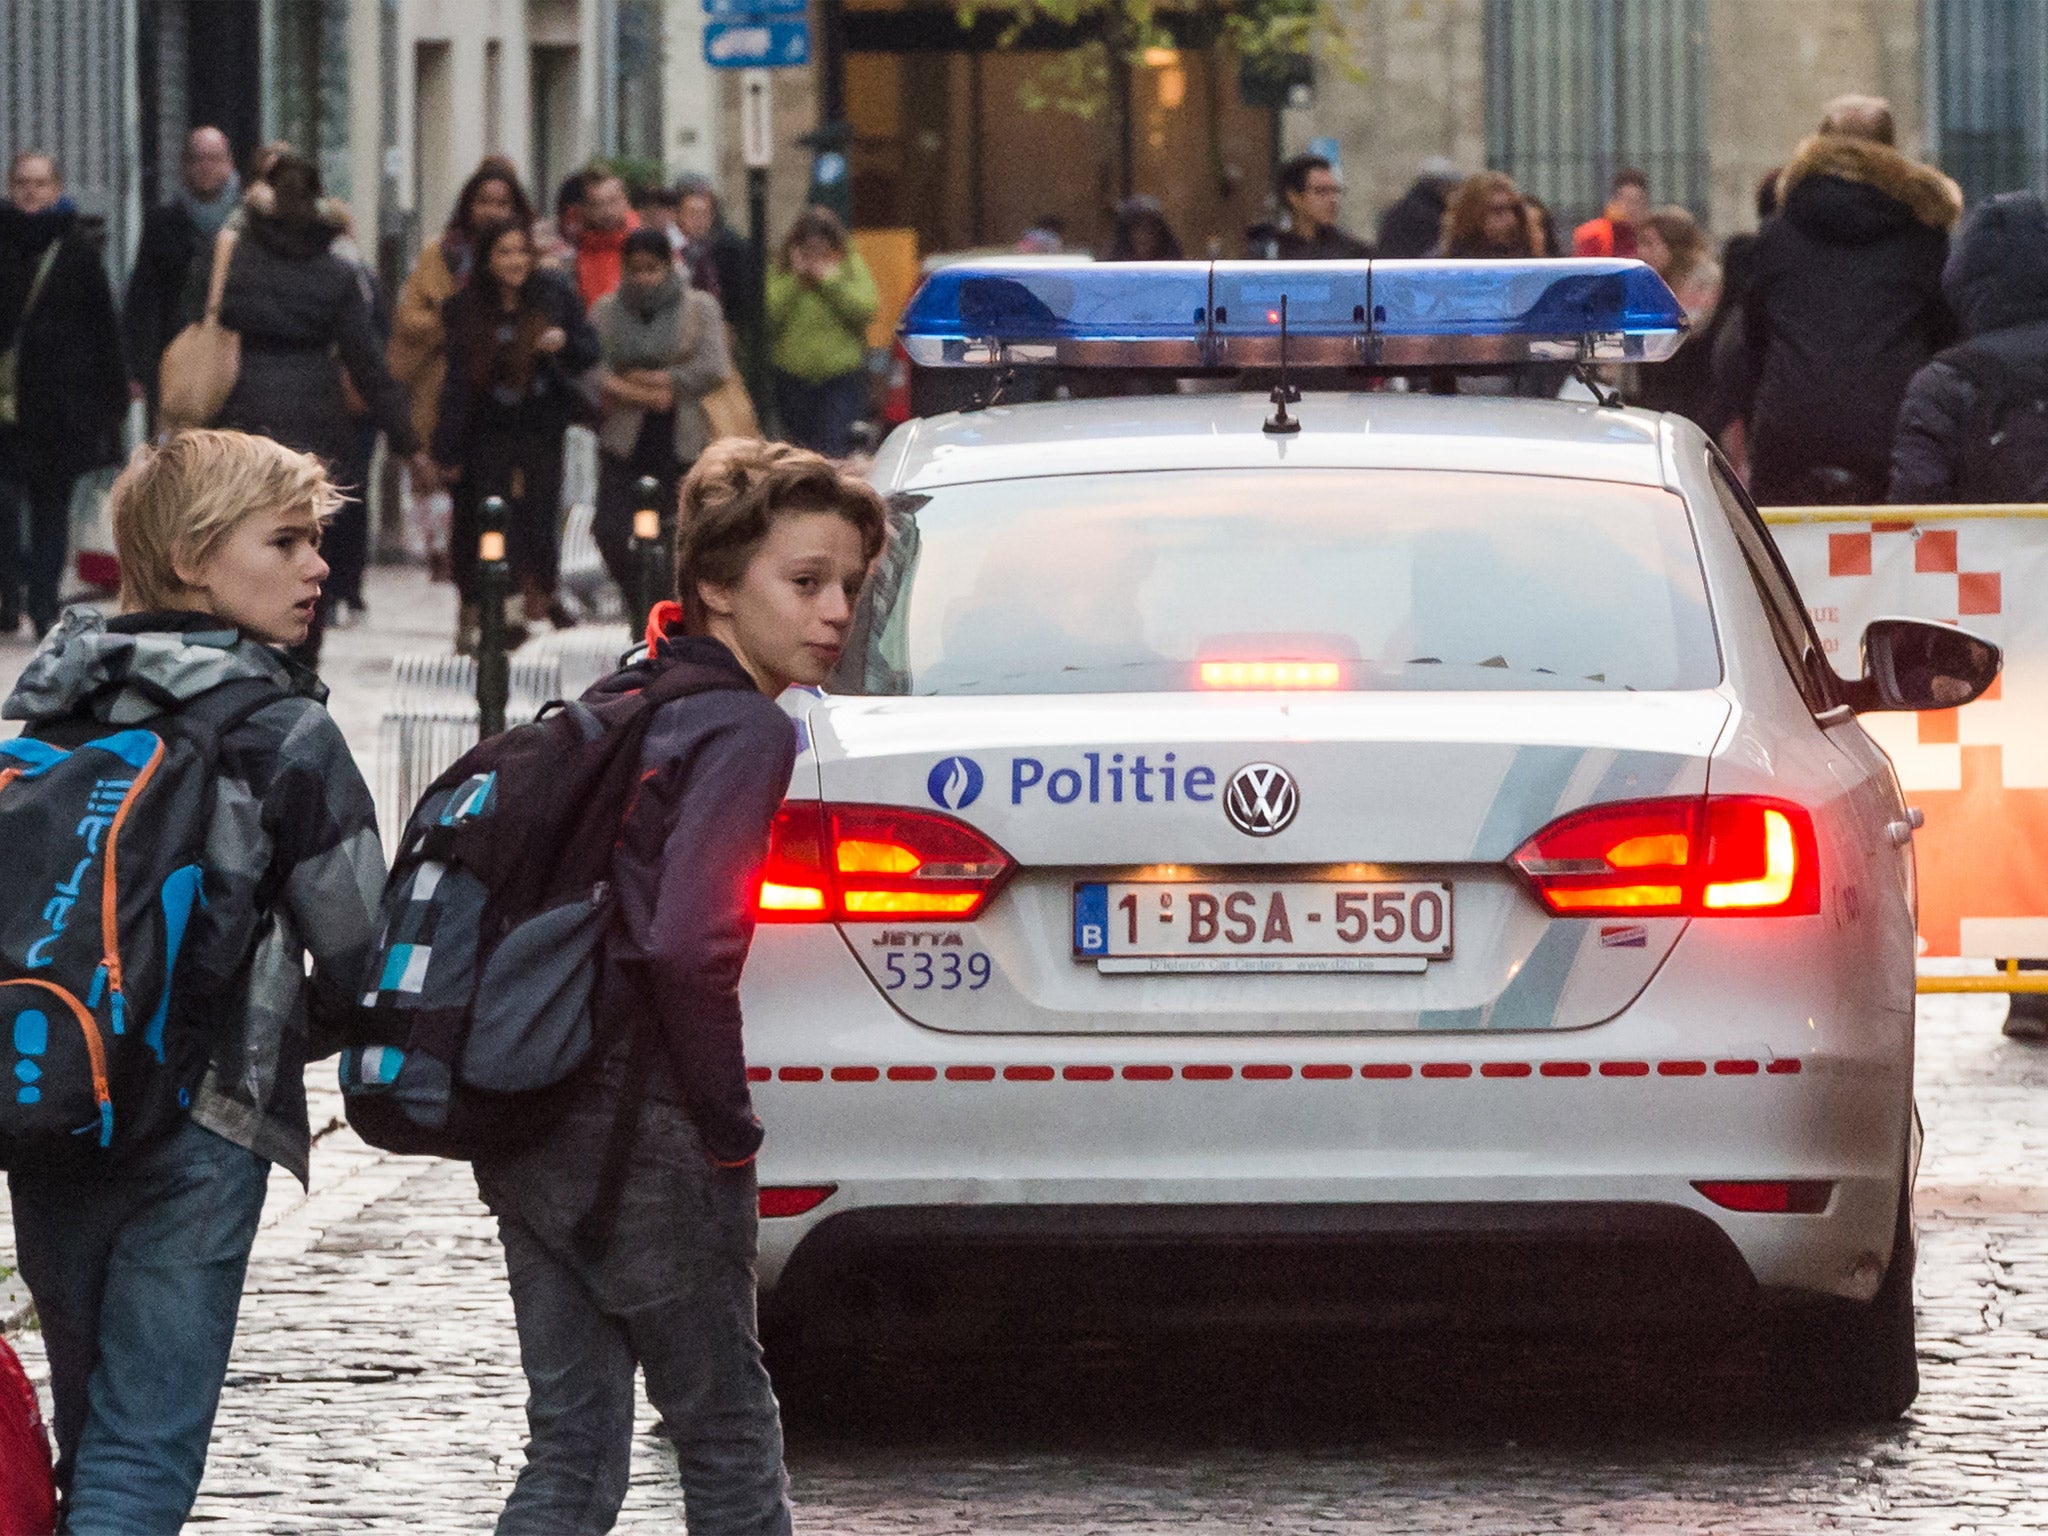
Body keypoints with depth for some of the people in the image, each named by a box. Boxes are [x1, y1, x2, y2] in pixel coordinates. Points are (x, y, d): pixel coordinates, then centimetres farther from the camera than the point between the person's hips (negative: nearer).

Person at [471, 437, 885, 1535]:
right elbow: (687, 948, -24)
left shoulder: (613, 706, 15)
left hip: (523, 1119, 8)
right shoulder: (744, 733, -11)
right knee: (729, 1443, 6)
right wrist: (729, 1125, -12)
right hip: (633, 1129, -8)